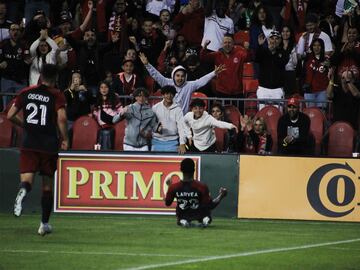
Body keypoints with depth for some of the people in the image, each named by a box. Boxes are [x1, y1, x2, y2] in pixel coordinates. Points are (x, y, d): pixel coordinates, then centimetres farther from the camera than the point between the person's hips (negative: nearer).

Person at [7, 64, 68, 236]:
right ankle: (44, 224, 15)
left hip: (29, 144, 1)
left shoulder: (26, 92, 6)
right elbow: (61, 118, -17)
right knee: (47, 184, 12)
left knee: (27, 179, -5)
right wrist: (64, 139, -2)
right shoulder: (56, 95, -3)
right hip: (49, 145, -1)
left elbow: (10, 115, 6)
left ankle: (23, 190, -43)